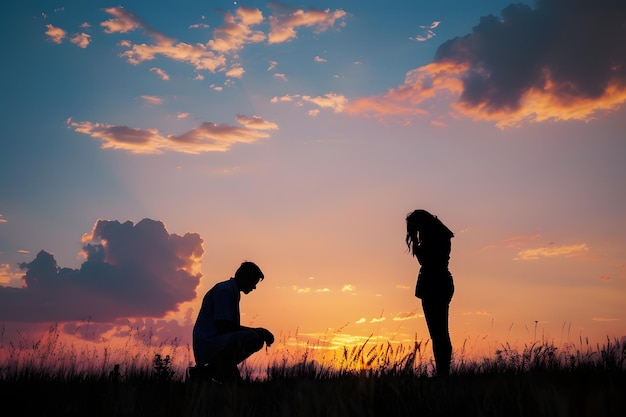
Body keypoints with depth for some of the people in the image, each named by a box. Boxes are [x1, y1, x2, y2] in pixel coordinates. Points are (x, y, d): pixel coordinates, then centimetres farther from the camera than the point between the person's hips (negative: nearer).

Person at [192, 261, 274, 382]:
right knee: (253, 337, -27)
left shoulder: (232, 291, 21)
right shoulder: (224, 290, -12)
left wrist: (260, 332, 9)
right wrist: (257, 331, -13)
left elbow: (232, 327, 23)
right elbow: (223, 328, -20)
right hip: (208, 344, -11)